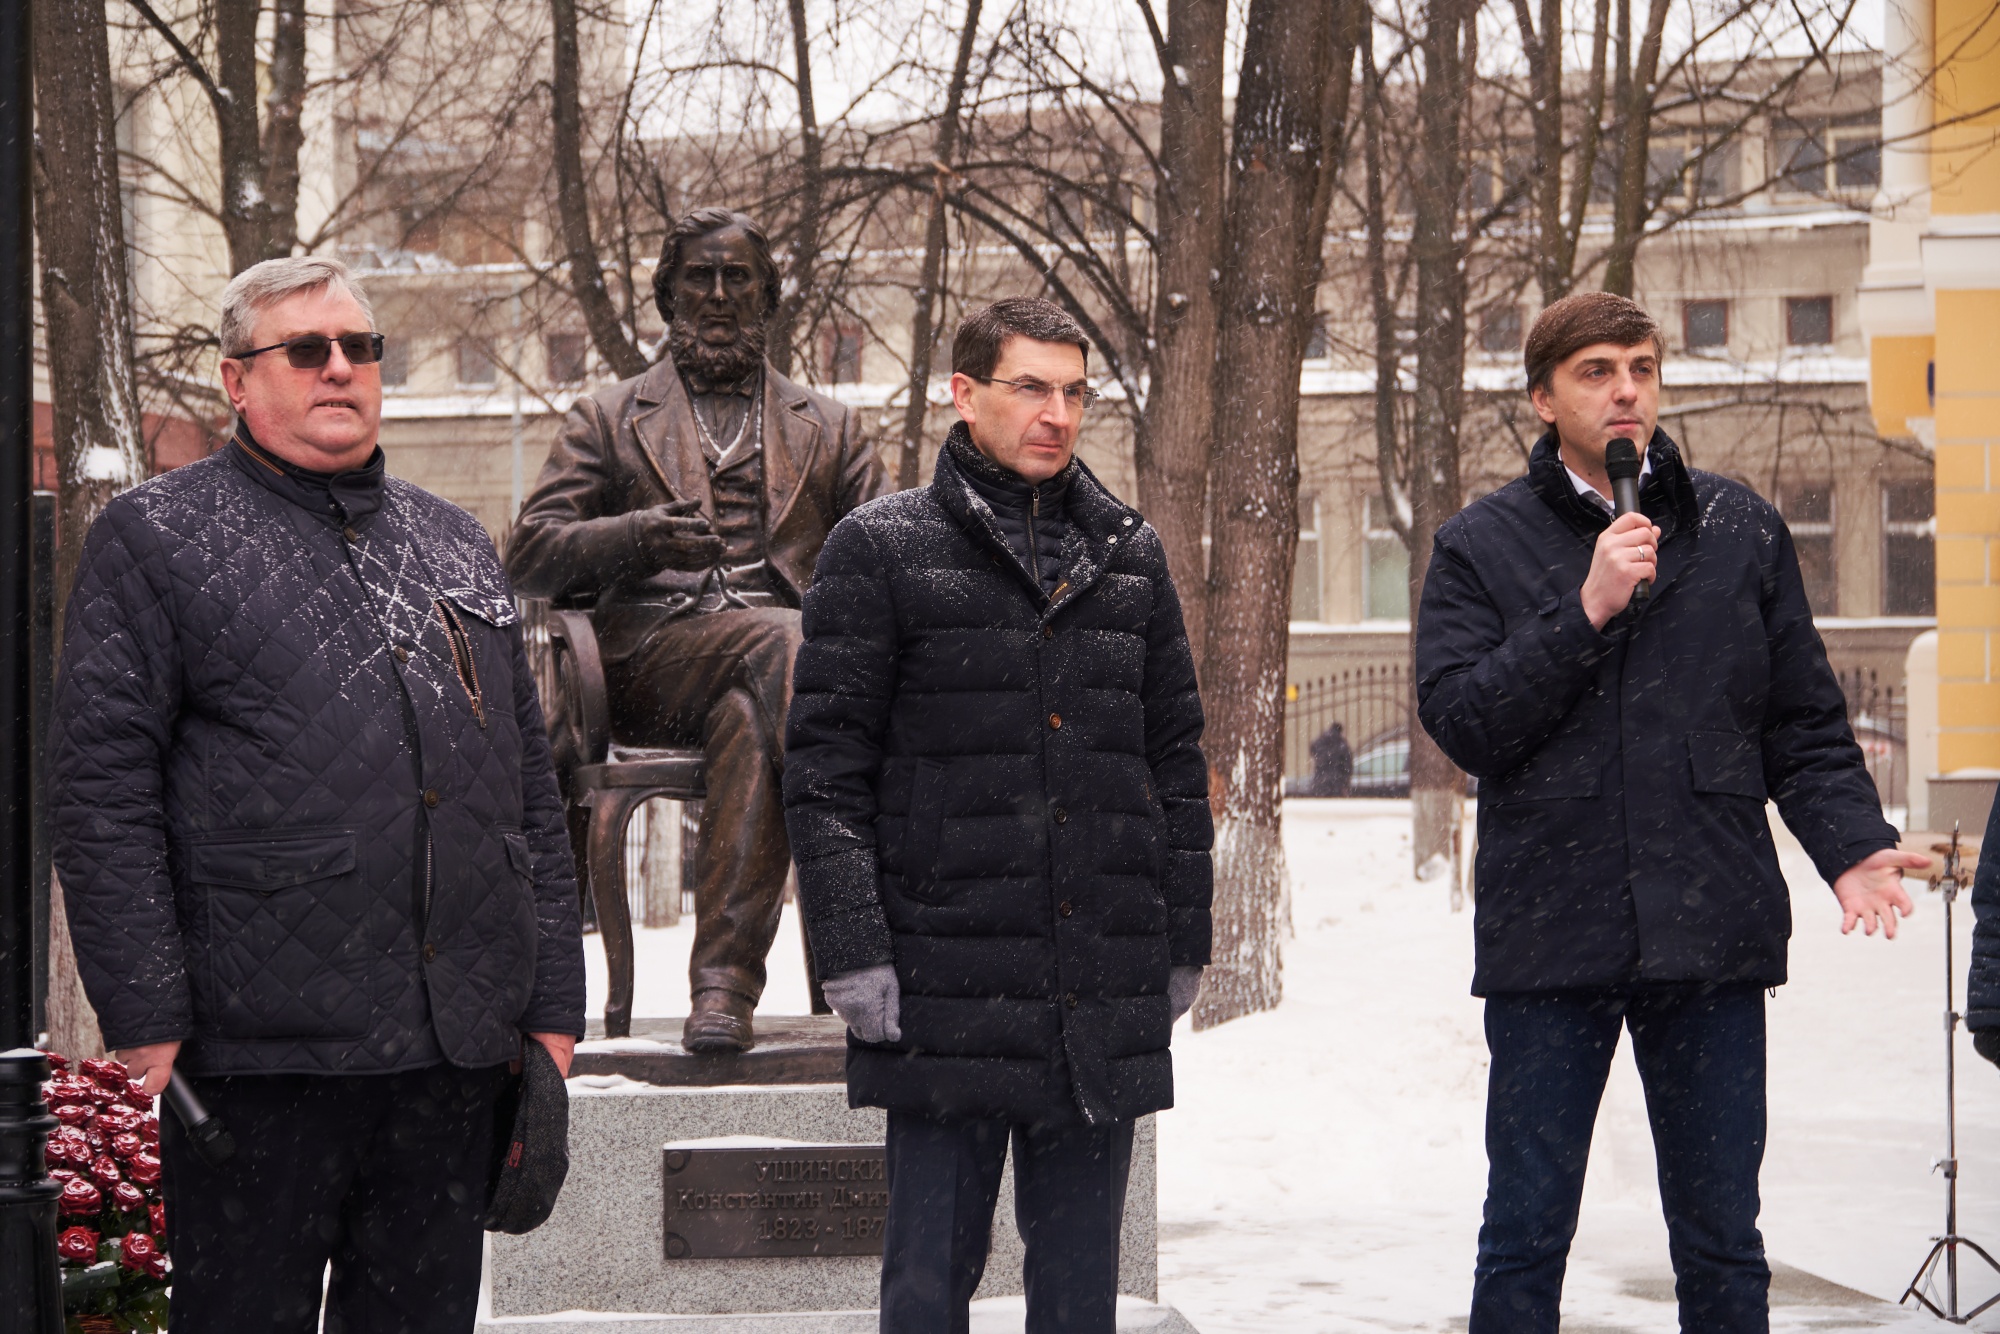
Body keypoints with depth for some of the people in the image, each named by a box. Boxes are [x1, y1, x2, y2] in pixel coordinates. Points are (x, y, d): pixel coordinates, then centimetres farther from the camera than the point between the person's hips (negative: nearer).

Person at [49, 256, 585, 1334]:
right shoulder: (153, 537, 2)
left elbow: (532, 792, 19)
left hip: (456, 1056, 5)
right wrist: (144, 1021, -13)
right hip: (260, 1051, -5)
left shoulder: (457, 548, 18)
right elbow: (103, 794, -5)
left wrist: (551, 1004, 11)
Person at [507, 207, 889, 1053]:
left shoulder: (827, 429, 26)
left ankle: (724, 982, -44)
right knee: (786, 644, -36)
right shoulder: (607, 419, 22)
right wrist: (639, 536, -11)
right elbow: (529, 557, 10)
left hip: (782, 648, 2)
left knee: (749, 723, -38)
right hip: (647, 657, -2)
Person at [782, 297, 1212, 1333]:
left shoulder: (1130, 556, 14)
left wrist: (1185, 940, 12)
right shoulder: (881, 548, 0)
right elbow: (825, 766, -4)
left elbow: (1177, 762, 17)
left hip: (1106, 1003, 4)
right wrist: (852, 953, -11)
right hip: (947, 990, -4)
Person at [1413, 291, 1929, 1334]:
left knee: (1722, 1240, 9)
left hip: (1711, 932, 2)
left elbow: (1805, 722, 8)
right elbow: (1461, 721, -9)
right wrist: (1586, 610, -16)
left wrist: (1851, 845, -7)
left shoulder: (1741, 530, 8)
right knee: (1525, 1237, 6)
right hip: (1549, 931, -1)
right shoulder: (1482, 545, 3)